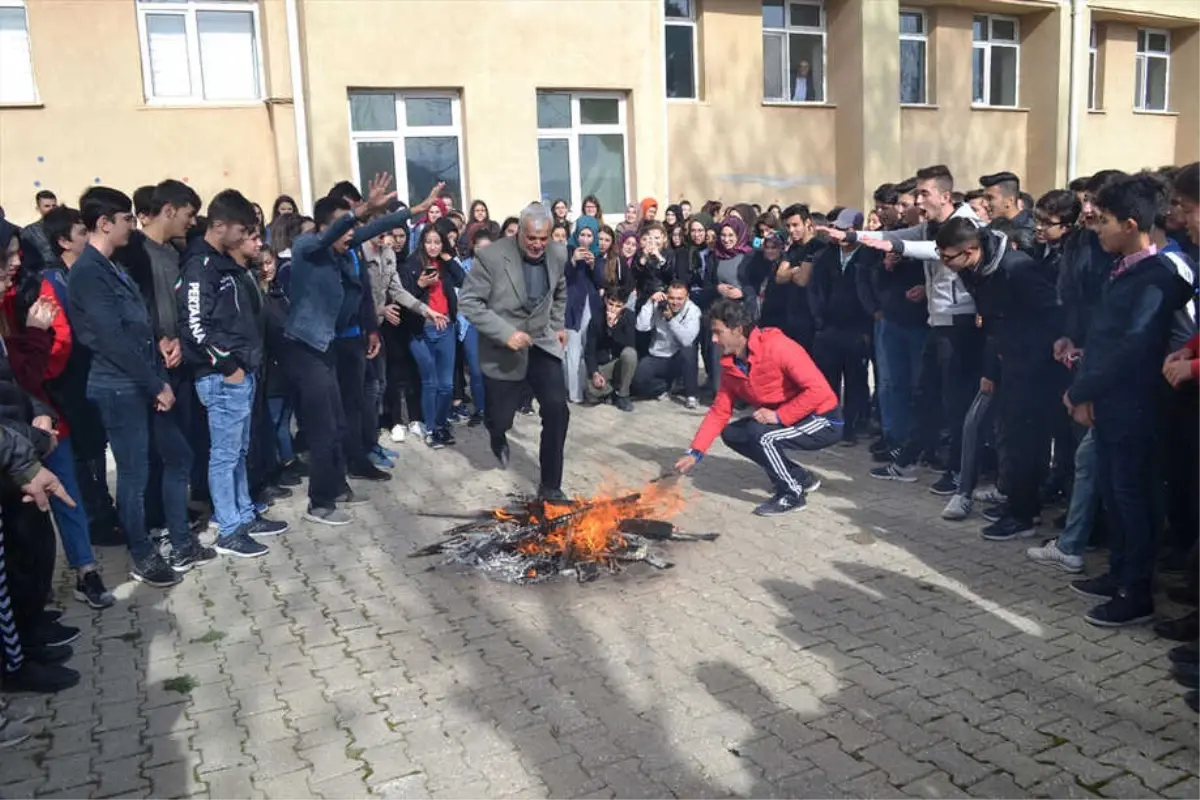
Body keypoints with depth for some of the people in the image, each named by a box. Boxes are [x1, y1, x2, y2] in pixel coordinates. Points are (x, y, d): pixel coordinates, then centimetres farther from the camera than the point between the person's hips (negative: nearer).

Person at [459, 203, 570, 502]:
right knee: (500, 419, 6)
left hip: (542, 344, 3)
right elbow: (468, 302, -18)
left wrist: (559, 325, 15)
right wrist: (505, 333, -26)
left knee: (557, 410, -12)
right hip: (502, 351, -3)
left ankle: (550, 484, 3)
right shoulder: (491, 256, -19)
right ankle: (499, 437, 47)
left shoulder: (558, 254, -3)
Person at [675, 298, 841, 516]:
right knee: (731, 434, 3)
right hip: (784, 422, 9)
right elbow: (719, 411, 3)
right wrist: (695, 453, -4)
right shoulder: (731, 364, -1)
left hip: (823, 421, -9)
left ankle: (792, 494, -5)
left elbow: (819, 389, -29)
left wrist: (778, 416, -26)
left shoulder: (778, 347, -25)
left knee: (759, 434, -28)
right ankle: (801, 477, 13)